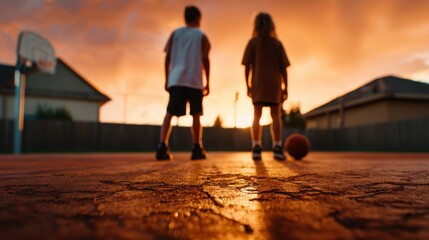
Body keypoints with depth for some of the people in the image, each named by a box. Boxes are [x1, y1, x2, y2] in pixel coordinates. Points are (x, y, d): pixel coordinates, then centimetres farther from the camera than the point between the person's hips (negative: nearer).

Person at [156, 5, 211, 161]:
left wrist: (167, 80, 12)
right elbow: (205, 59, 2)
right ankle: (197, 149, 5)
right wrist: (207, 83, 5)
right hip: (195, 81, -1)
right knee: (196, 115, 6)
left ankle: (162, 147, -14)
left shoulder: (175, 33, 16)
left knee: (169, 113, -2)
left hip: (176, 80, 2)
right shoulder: (201, 36, 11)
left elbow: (168, 57, 8)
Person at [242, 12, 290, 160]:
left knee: (257, 116, 2)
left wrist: (248, 86, 2)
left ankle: (256, 148, -5)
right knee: (276, 115, 5)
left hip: (258, 84, 0)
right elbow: (283, 68, 3)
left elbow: (247, 66, -3)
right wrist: (285, 88, 7)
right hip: (274, 84, 1)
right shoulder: (277, 43, 7)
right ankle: (277, 148, -2)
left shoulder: (253, 42, 4)